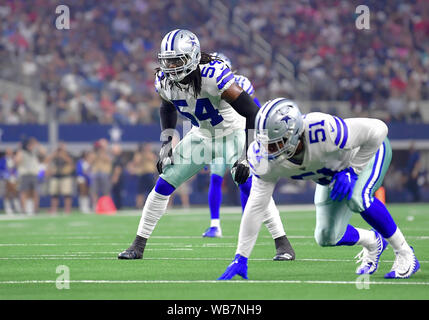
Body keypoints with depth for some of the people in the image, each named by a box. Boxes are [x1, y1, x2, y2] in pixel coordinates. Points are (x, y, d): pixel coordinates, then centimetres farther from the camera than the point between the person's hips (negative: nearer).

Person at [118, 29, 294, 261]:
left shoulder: (213, 76, -34)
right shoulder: (164, 81, -14)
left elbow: (252, 114, -32)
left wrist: (246, 156, -34)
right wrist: (166, 144, 3)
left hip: (231, 133, -5)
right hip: (201, 136, 5)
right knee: (163, 186, -1)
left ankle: (283, 244, -9)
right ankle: (138, 246, 9)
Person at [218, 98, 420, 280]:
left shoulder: (322, 131, -45)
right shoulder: (265, 158, -29)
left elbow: (377, 130, -32)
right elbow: (256, 206, -20)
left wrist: (351, 171, -30)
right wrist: (240, 258, -21)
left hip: (367, 152, -5)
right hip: (333, 171, 6)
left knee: (358, 199, -34)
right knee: (327, 237, -1)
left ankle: (404, 252, -12)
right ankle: (372, 242, 32)